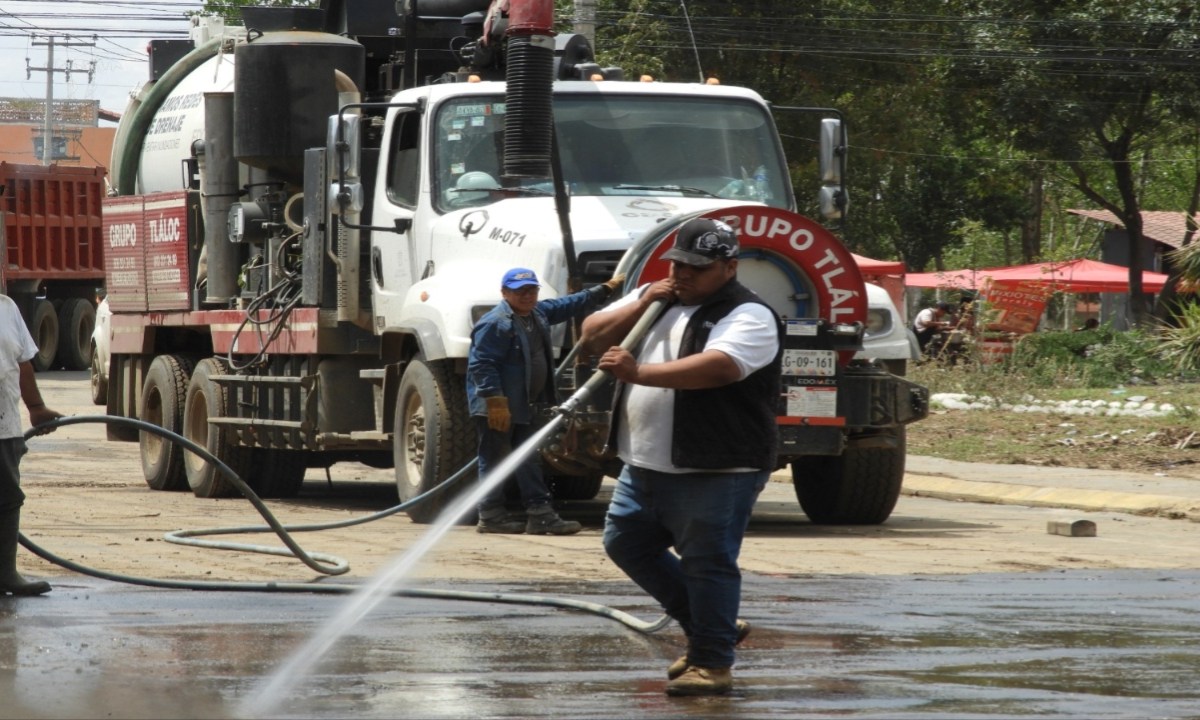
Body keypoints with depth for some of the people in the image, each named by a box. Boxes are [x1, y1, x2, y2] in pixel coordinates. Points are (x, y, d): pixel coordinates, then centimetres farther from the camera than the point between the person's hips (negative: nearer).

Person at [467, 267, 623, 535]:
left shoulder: (539, 313, 11)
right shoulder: (495, 323, -19)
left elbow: (570, 305, 25)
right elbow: (481, 365, -23)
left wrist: (605, 290, 27)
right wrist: (496, 401, -28)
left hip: (522, 406, 10)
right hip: (496, 409, -10)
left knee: (528, 462, 10)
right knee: (495, 459, -3)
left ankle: (540, 515, 13)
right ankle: (490, 515, 3)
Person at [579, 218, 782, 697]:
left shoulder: (747, 316, -11)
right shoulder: (655, 299, 15)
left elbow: (718, 366, -29)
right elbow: (592, 338, 12)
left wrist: (638, 373, -35)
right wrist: (641, 305, -4)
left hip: (715, 472, -9)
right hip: (646, 465, 9)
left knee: (707, 563, -6)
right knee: (626, 542, 16)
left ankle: (713, 662, 4)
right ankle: (707, 627, 27)